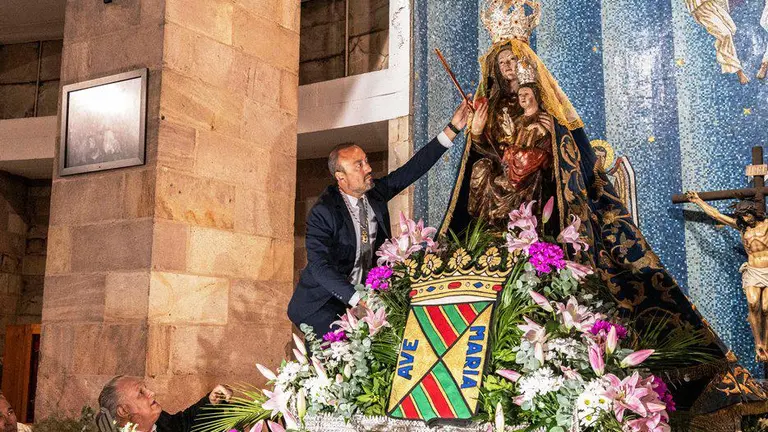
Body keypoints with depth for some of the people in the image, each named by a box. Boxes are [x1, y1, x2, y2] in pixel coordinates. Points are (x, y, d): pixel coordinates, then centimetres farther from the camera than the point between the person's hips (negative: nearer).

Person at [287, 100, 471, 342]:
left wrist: (453, 128, -5)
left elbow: (414, 168, 1)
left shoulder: (375, 193, 0)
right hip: (323, 302, -6)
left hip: (361, 293, 6)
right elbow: (320, 266, -24)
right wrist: (358, 300, -35)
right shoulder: (323, 213, -18)